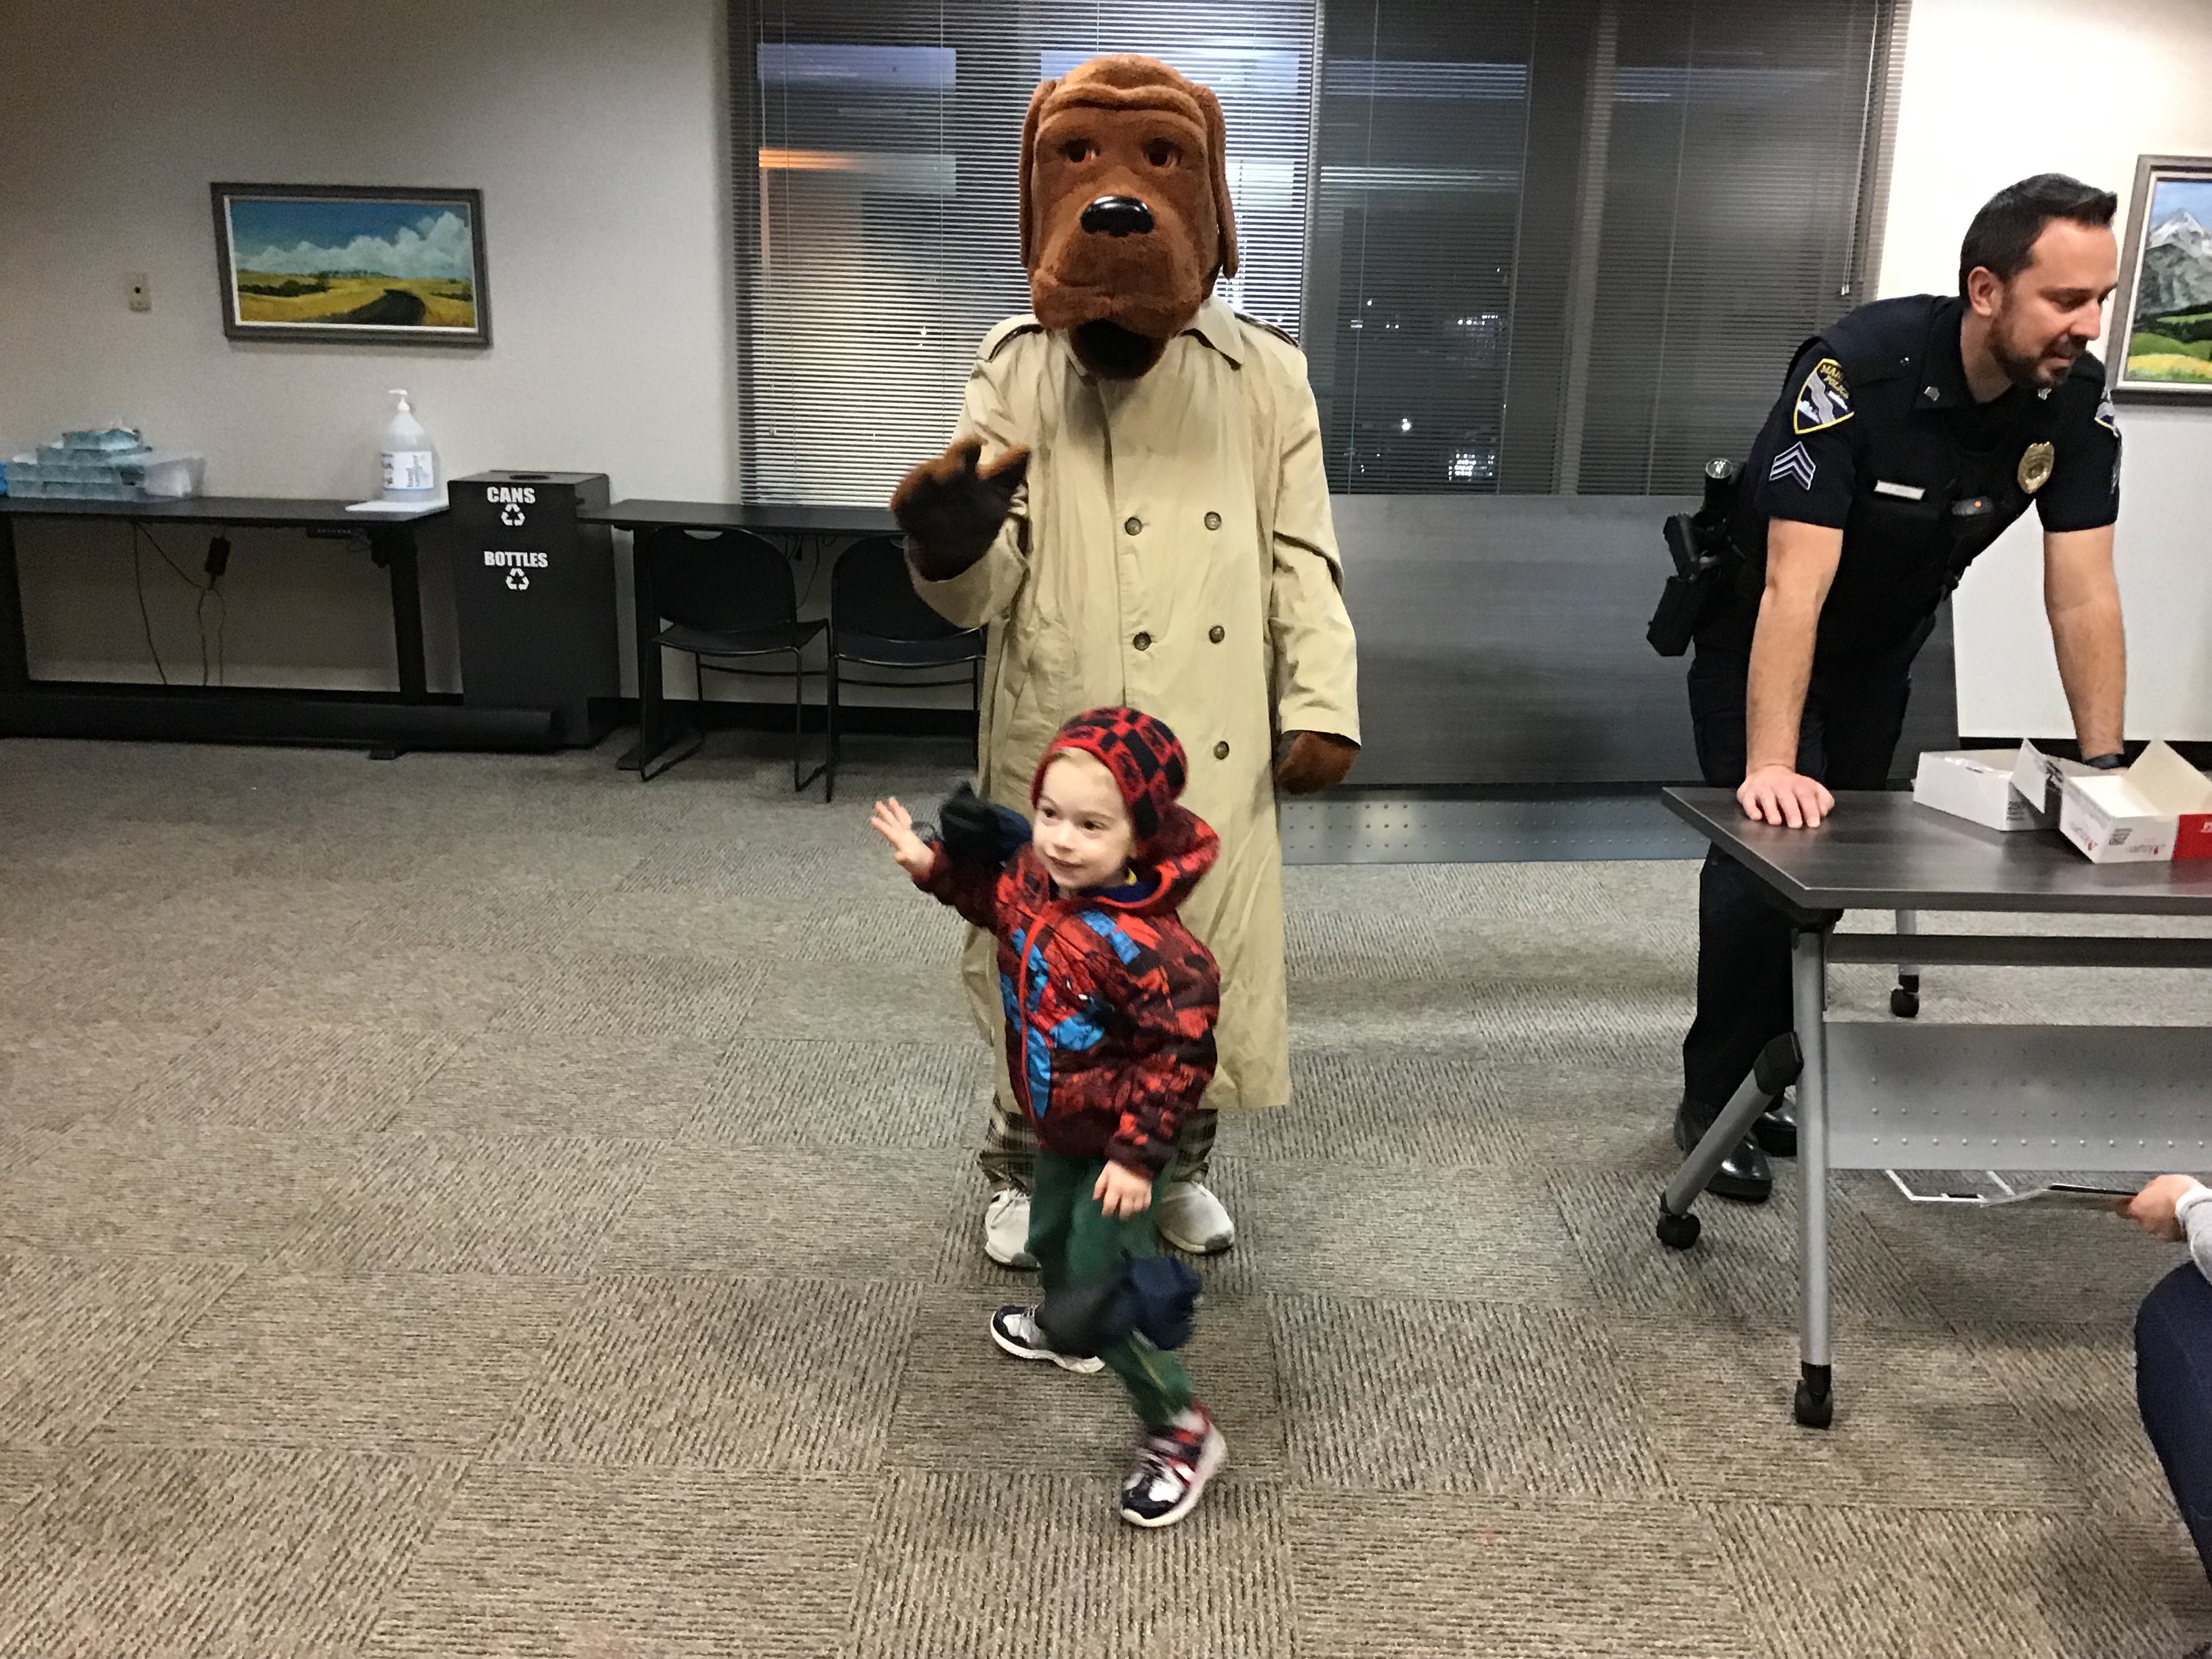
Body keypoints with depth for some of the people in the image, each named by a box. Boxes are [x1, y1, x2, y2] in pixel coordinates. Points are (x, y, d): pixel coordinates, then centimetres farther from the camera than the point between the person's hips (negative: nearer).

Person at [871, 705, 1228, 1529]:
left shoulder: (1146, 944, -38)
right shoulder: (1036, 872, -13)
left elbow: (1180, 1055, -30)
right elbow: (1001, 903, 12)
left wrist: (1139, 1153, -27)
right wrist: (936, 866, 3)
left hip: (1116, 1142, -9)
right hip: (1059, 1123, 9)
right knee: (1050, 1234, 32)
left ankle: (1182, 1433, 17)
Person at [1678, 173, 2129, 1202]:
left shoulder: (2078, 400, -18)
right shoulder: (1857, 370, -34)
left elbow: (2084, 594, -15)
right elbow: (1793, 586, -38)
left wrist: (2104, 764, -19)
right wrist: (1771, 766, -42)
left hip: (1880, 652, 5)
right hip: (1757, 637, -5)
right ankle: (1715, 1100, 6)